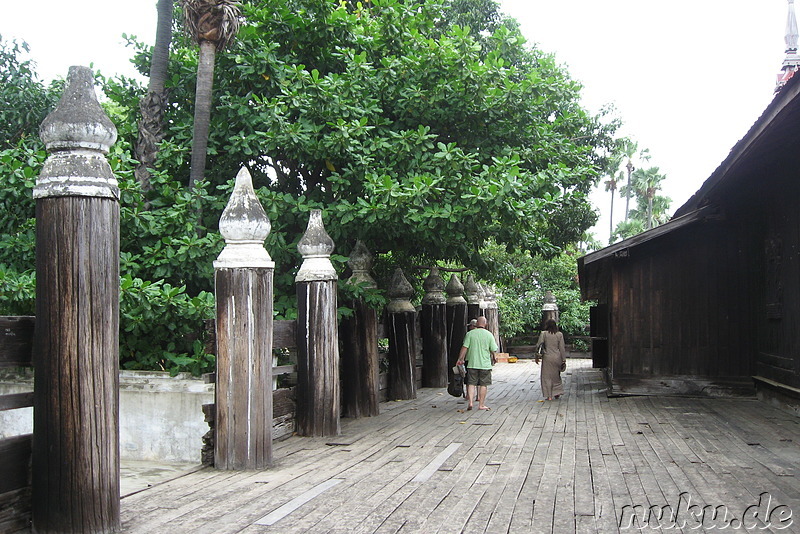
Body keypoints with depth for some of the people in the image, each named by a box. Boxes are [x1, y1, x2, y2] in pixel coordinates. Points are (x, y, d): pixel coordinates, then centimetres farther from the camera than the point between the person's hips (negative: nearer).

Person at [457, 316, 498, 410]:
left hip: (472, 364, 0)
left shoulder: (470, 334, -2)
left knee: (471, 383, 6)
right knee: (483, 385, 7)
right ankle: (481, 405, 9)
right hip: (485, 364, 0)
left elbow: (464, 347, -7)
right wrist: (493, 360, 19)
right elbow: (493, 350, 1)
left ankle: (470, 402, -6)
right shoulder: (489, 335, -1)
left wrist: (460, 358, 1)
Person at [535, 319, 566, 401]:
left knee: (547, 376, 6)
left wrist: (537, 356, -1)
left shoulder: (543, 333, -5)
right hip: (557, 357, 2)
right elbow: (562, 348, 1)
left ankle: (549, 396, 6)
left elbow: (538, 345, -10)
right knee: (556, 375, 18)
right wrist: (564, 360, 5)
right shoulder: (560, 334, 1)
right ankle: (557, 393, 19)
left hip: (547, 357, -2)